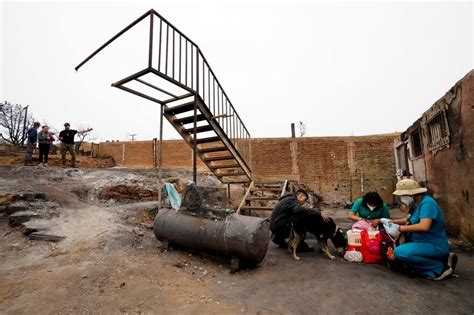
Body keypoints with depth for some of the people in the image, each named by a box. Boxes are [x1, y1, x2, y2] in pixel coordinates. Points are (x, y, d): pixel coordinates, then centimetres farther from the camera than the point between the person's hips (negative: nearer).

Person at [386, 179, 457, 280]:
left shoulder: (427, 203, -19)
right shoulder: (417, 203, 9)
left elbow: (424, 226, -32)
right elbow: (411, 219, 23)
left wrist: (401, 228, -22)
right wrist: (393, 222, 7)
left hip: (434, 246, -10)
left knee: (400, 252, -30)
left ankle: (439, 267, -10)